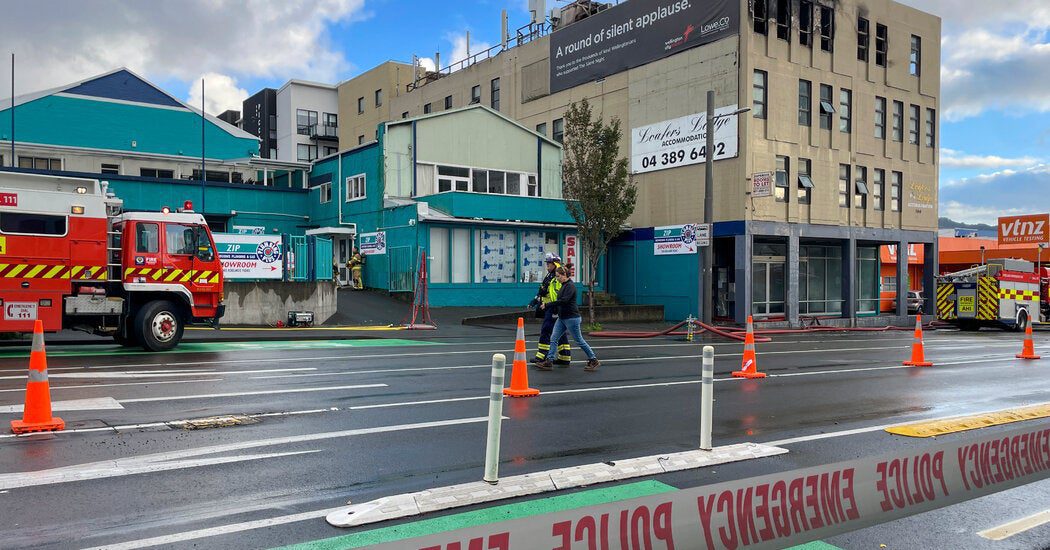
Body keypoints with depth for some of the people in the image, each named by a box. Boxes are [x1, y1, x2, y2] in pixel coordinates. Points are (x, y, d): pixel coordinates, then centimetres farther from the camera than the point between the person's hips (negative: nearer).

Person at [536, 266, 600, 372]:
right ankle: (548, 362, 2)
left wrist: (547, 305, -24)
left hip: (571, 318, -9)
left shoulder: (570, 286, -16)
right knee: (553, 338, 1)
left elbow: (564, 300, -26)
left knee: (579, 341, 0)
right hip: (562, 318, 9)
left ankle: (594, 361, 13)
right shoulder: (564, 285, 13)